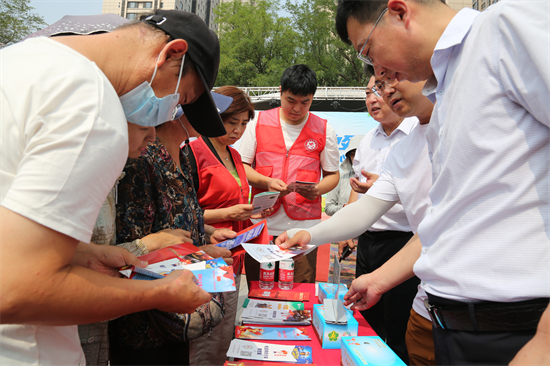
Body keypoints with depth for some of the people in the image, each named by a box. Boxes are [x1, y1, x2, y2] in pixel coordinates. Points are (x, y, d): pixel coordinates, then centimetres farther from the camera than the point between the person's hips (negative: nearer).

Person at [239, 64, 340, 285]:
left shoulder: (324, 131, 5)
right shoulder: (259, 122, 5)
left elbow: (332, 175, 11)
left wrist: (318, 189, -12)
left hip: (304, 227, 0)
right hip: (262, 225, 1)